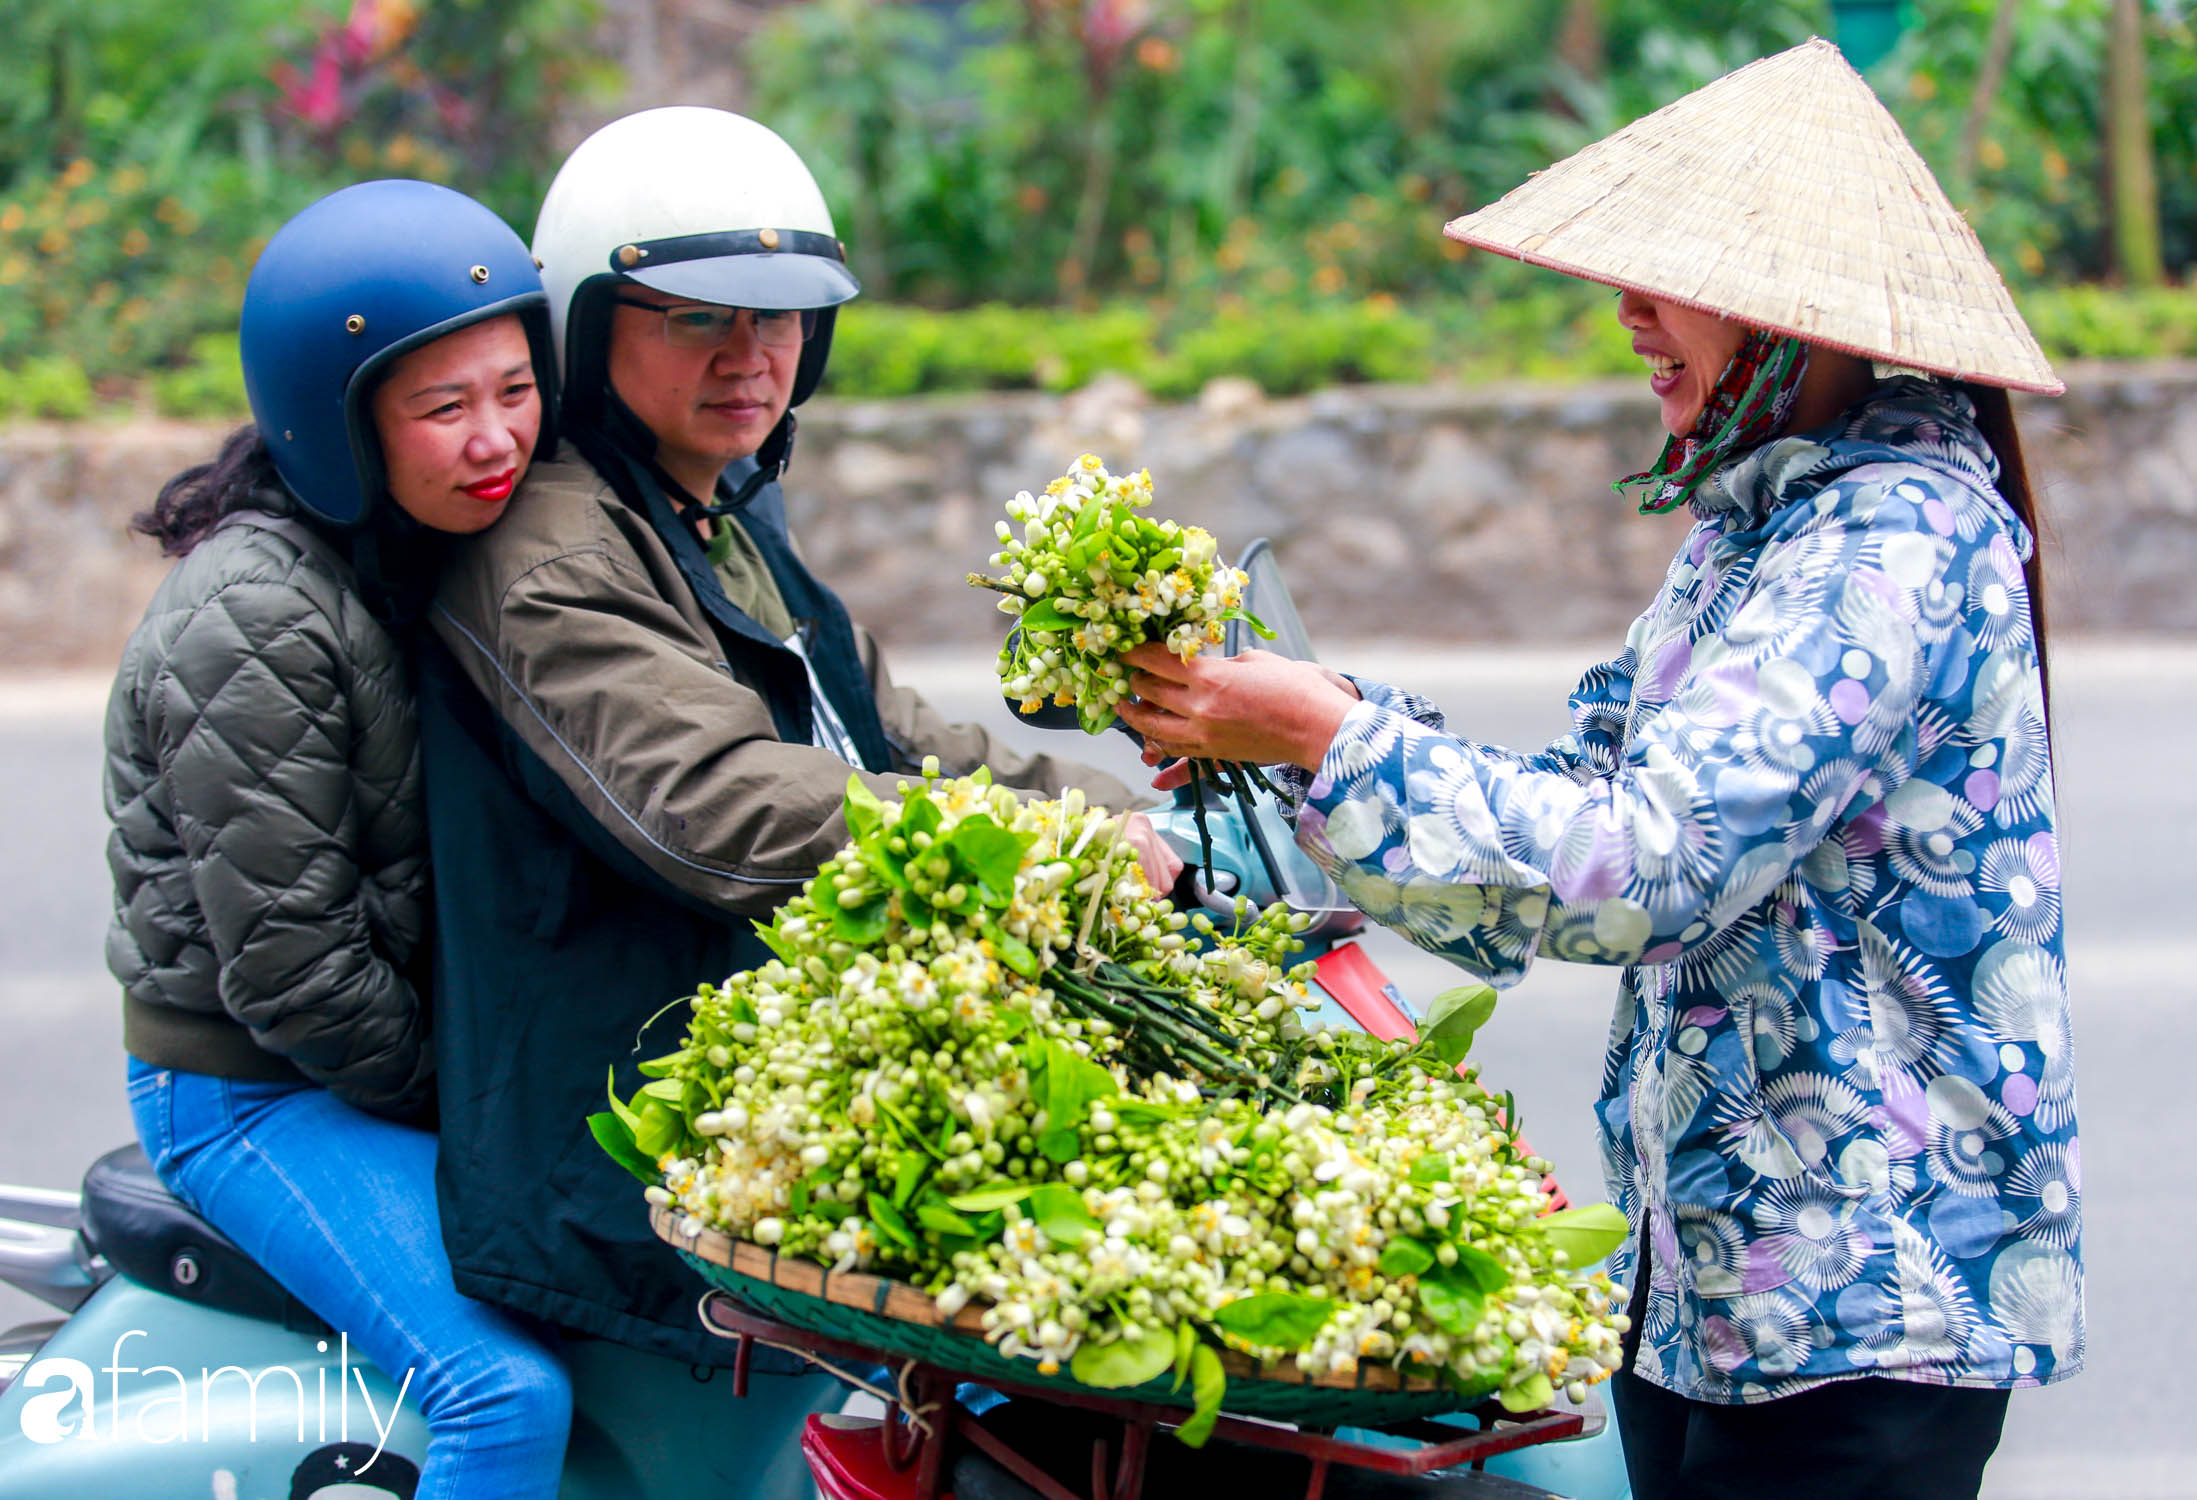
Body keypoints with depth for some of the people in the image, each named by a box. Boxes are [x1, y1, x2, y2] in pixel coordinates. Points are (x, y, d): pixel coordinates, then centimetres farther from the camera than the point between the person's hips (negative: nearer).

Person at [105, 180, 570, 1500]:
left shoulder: (446, 551, 5)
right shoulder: (256, 618, -23)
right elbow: (285, 966, -23)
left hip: (445, 1054, 9)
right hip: (256, 1093, -9)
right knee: (506, 1391, -24)